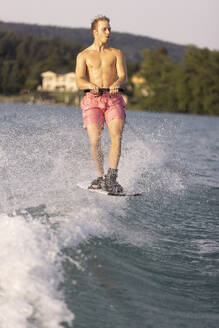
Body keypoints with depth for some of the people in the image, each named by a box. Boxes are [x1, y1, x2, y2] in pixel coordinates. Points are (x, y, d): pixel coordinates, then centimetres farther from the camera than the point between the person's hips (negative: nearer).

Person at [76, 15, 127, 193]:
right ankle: (101, 176, 3)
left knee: (117, 137, -21)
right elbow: (79, 81, -1)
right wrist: (91, 85, -24)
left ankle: (111, 178, -25)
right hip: (92, 100, 0)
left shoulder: (116, 53, 16)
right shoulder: (84, 55, 12)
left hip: (114, 100, 0)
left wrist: (117, 83, -23)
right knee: (95, 141, -13)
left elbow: (123, 76, 1)